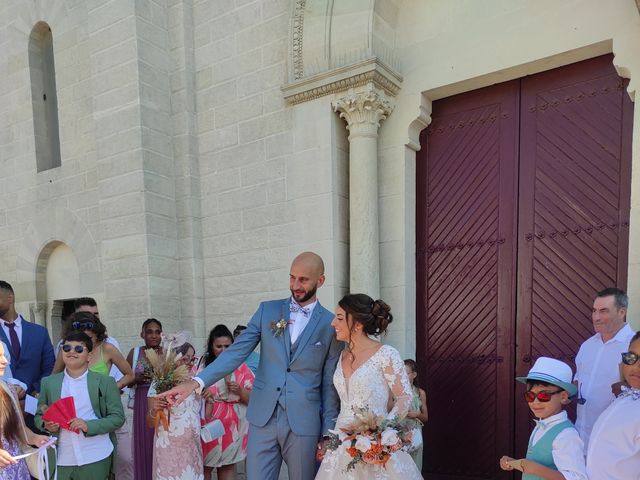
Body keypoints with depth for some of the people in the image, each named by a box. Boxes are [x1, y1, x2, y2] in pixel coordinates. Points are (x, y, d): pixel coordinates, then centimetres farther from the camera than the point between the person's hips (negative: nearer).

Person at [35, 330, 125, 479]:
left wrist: (89, 426, -17)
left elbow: (118, 417, -4)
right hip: (60, 459, 2)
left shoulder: (105, 382, -2)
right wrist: (46, 425, -10)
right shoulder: (48, 382, 7)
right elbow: (39, 416, 12)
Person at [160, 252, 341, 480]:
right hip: (263, 418, 2)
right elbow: (236, 352, -3)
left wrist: (328, 434, 2)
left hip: (304, 423, -1)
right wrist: (196, 382, -16)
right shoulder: (268, 310, 3)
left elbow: (330, 383, 1)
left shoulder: (331, 323, -2)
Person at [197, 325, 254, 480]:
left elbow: (253, 399, 1)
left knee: (228, 467, 9)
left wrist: (240, 391, -17)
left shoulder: (241, 367, 1)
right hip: (207, 425, -1)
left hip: (232, 426, 1)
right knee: (204, 467, 2)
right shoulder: (202, 365, -2)